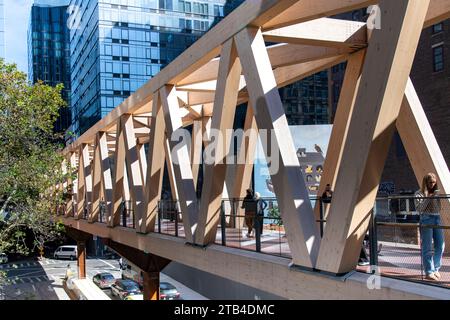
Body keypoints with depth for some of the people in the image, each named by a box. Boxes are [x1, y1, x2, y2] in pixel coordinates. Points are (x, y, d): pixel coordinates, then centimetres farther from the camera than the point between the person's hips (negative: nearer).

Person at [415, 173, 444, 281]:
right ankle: (429, 272, -5)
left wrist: (436, 197, -5)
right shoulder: (419, 194, 3)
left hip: (437, 219, 5)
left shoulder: (436, 193, 15)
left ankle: (436, 269, 18)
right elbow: (419, 208, -6)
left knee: (440, 246, 5)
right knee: (427, 248, -6)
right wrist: (428, 198, -12)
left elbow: (439, 208, 10)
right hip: (426, 220, -5)